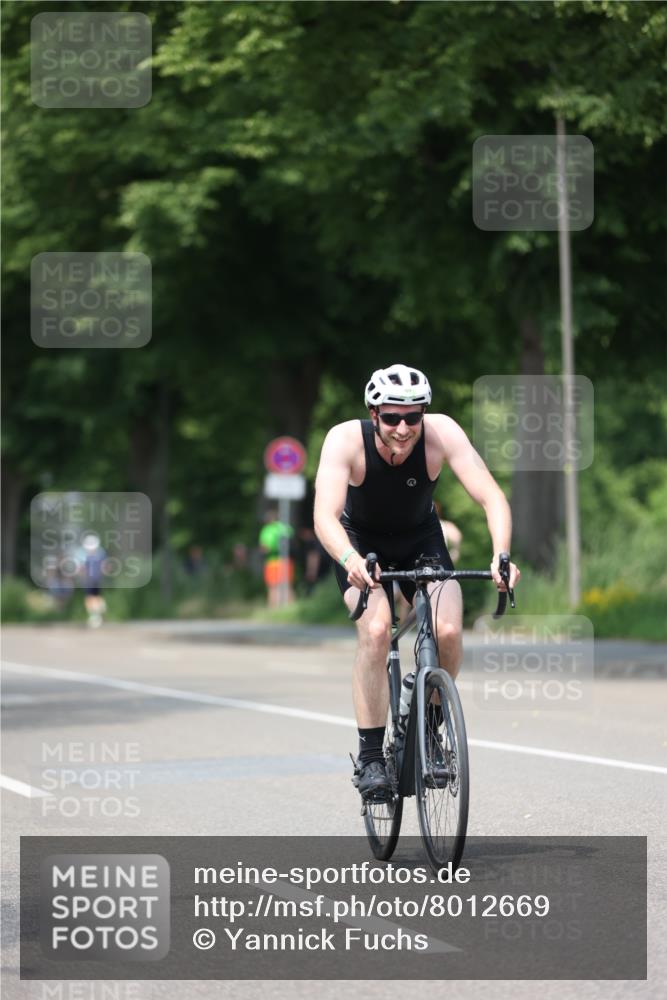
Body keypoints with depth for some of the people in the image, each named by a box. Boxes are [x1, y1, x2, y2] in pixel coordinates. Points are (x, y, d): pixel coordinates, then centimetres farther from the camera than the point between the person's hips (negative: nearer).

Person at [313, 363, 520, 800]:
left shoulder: (442, 433, -29)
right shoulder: (345, 440, -31)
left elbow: (492, 497, -35)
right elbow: (325, 516, -41)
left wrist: (501, 555, -52)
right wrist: (350, 560, -61)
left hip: (421, 539, 2)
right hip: (361, 542, -2)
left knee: (448, 631, -21)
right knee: (376, 630, -28)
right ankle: (371, 756, -18)